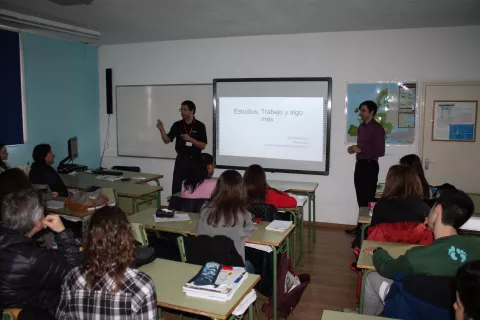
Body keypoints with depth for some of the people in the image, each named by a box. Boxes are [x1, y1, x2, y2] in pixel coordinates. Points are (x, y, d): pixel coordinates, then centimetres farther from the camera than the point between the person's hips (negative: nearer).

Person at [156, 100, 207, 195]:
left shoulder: (200, 126, -5)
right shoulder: (177, 125, 3)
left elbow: (203, 146, -9)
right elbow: (167, 140, 0)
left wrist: (190, 139, -22)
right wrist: (162, 129, -17)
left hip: (194, 161, -3)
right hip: (180, 160, 3)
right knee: (176, 188, 3)